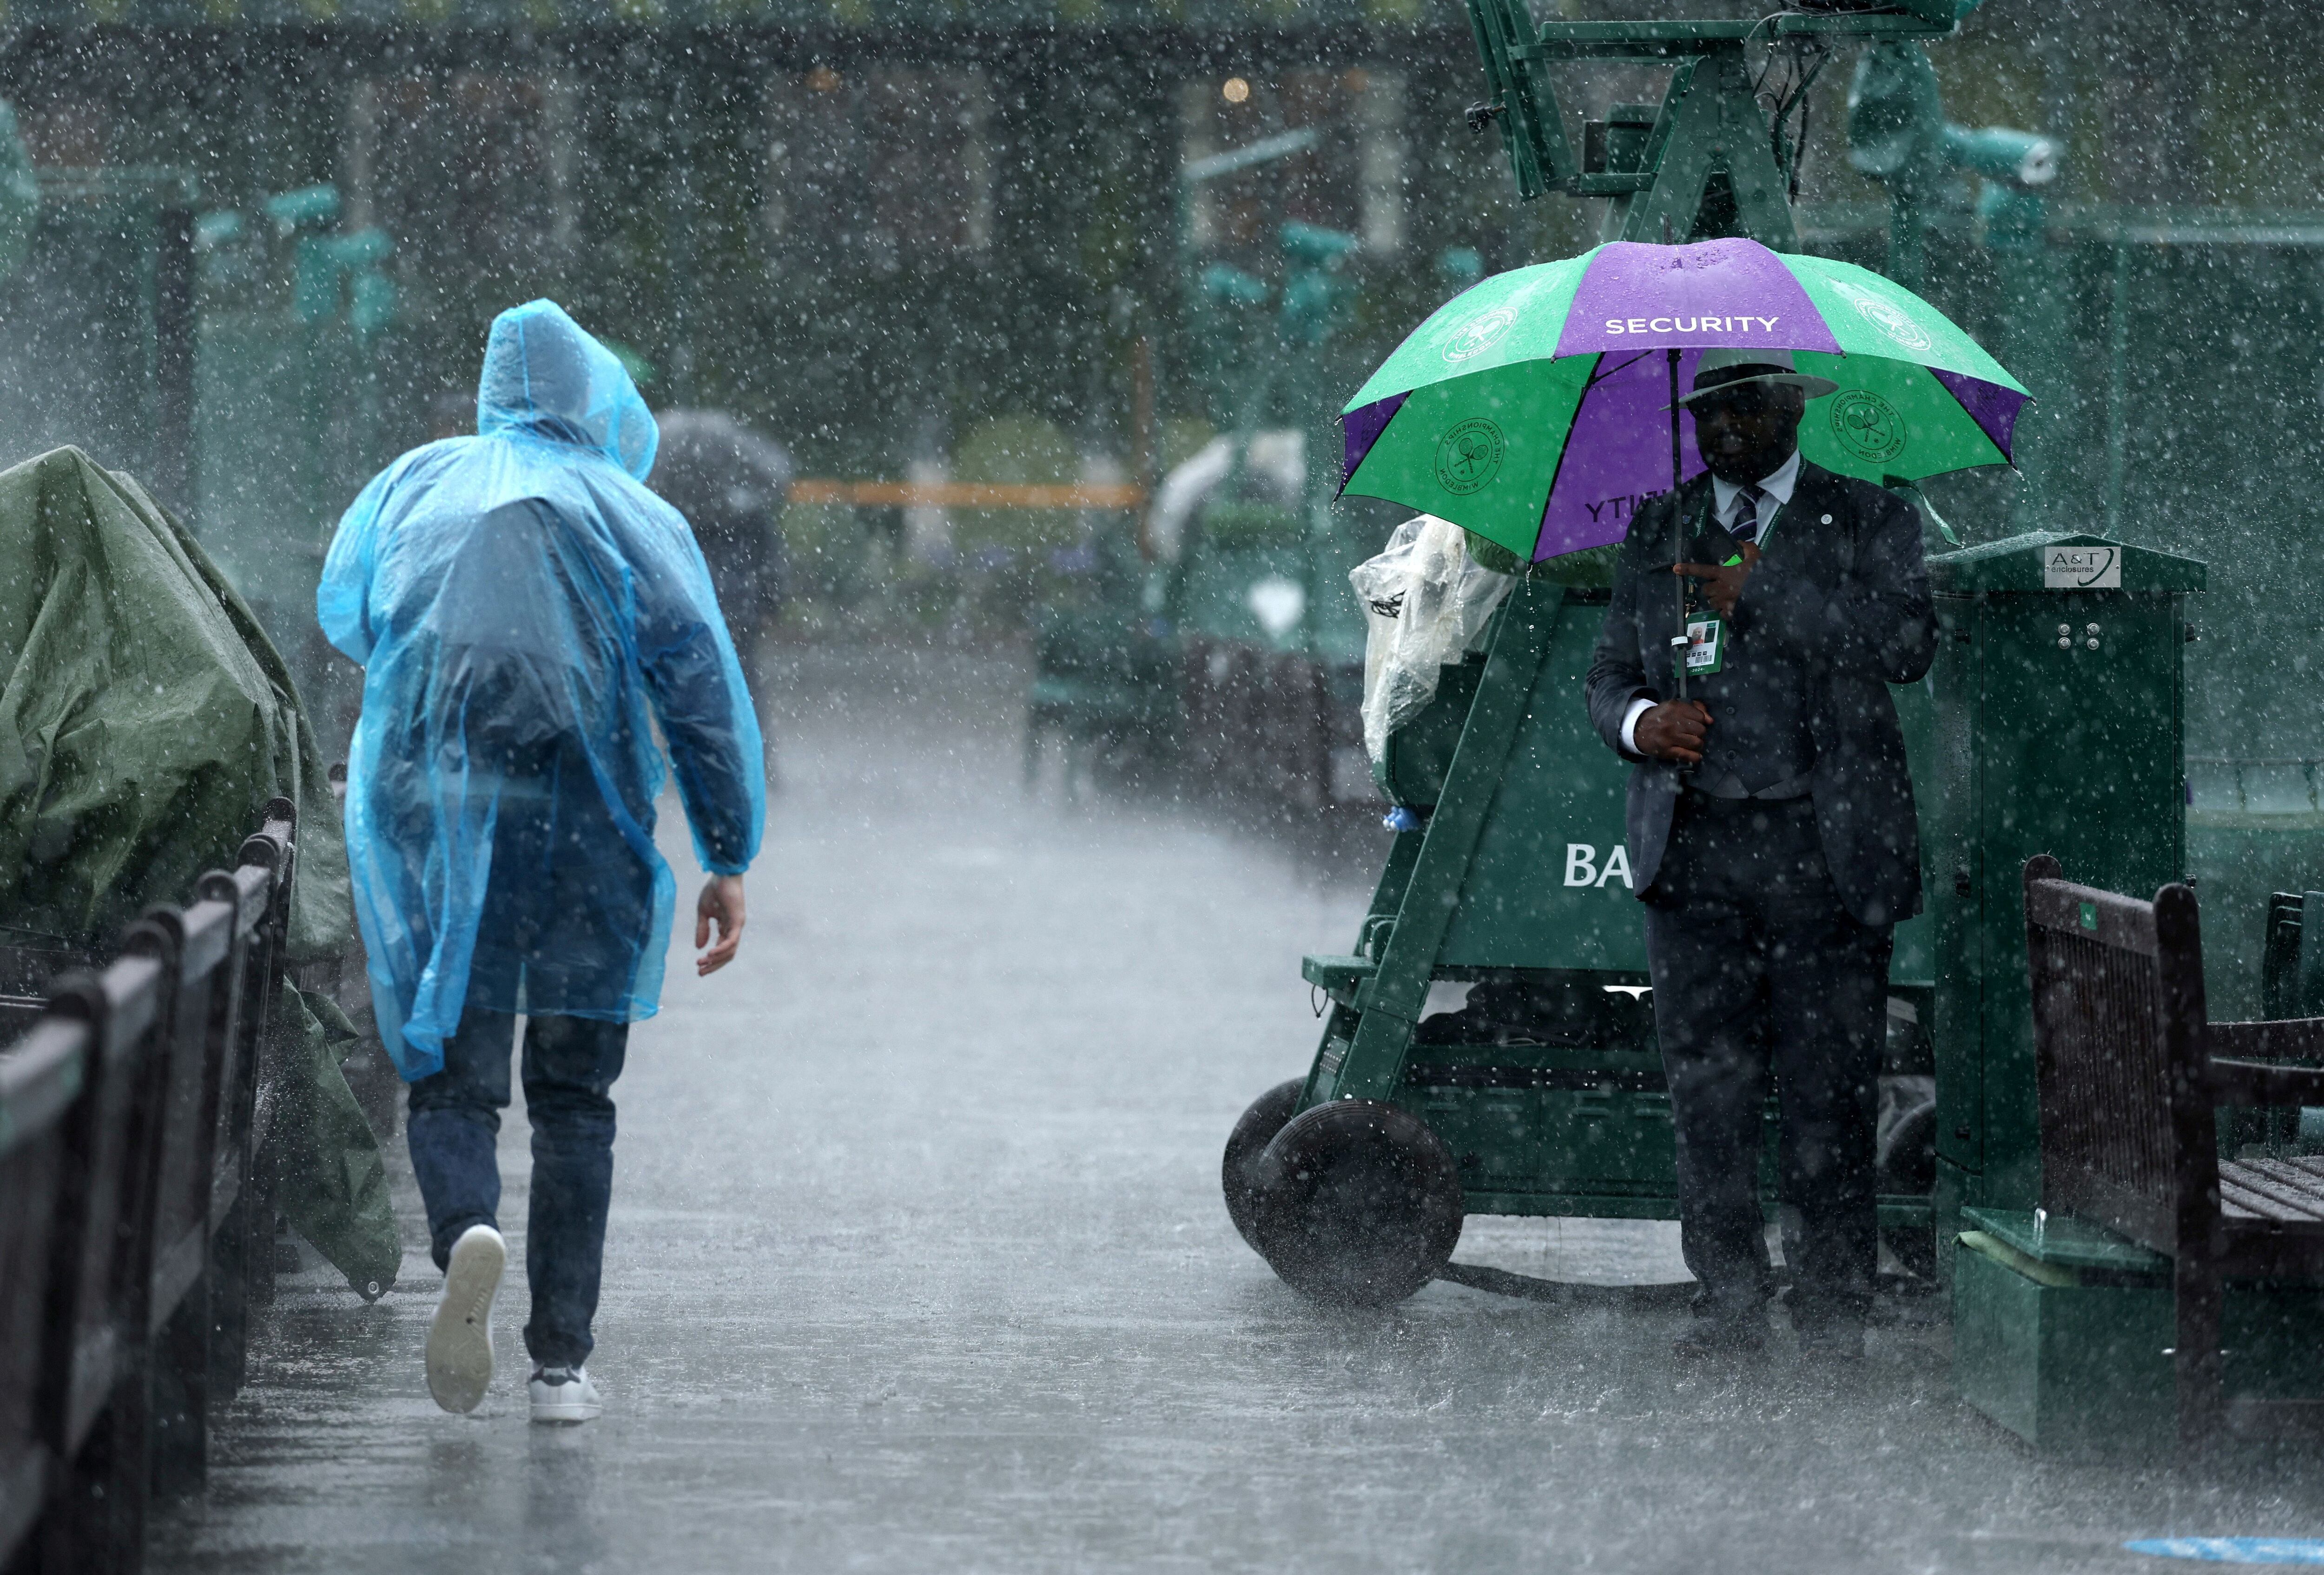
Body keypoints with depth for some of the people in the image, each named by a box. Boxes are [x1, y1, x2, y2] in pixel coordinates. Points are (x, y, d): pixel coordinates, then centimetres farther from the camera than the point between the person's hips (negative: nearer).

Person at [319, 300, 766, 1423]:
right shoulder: (634, 514, 3)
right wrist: (729, 858, 1)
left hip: (425, 818, 1)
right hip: (585, 829, -1)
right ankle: (561, 1363, 5)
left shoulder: (412, 487, 10)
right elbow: (704, 689, -3)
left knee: (451, 1083, 5)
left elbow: (342, 616, 26)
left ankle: (467, 1235, -28)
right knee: (572, 1099, 10)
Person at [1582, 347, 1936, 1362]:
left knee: (1829, 1083, -3)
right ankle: (1731, 1298, 11)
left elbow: (1907, 643, -8)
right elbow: (1608, 672, 17)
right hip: (1691, 848, 3)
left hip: (1823, 847, -3)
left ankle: (1833, 1304, 6)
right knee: (1706, 1082, 2)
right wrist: (1641, 720, -7)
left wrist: (1763, 593, -13)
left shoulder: (1867, 518, 8)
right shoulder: (1657, 533, 18)